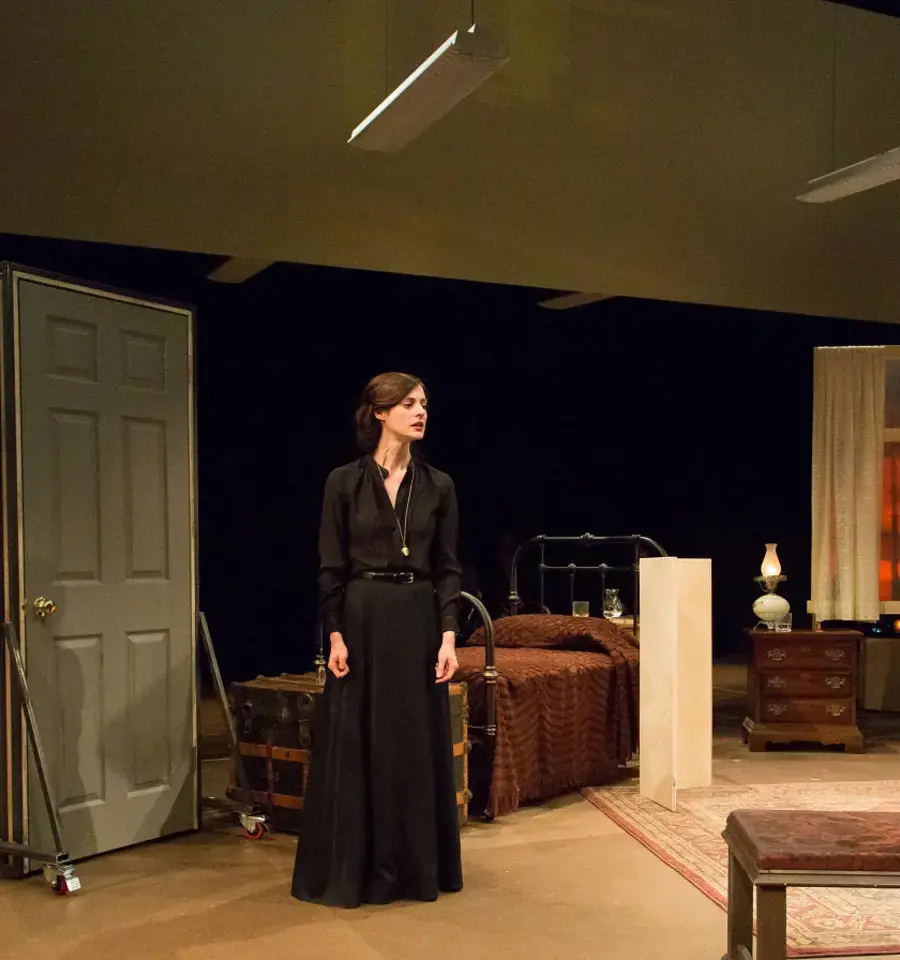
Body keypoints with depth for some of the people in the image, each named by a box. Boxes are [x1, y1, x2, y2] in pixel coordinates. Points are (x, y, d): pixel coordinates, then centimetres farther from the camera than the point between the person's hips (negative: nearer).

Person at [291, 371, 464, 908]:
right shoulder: (345, 482, -2)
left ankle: (418, 867, 20)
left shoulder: (438, 486, 5)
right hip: (363, 618, -2)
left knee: (419, 744, 7)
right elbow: (331, 567, -2)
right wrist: (336, 635, -9)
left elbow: (448, 568, 4)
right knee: (356, 745, 2)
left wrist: (448, 635, -4)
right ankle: (349, 871, 14)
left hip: (418, 620, 3)